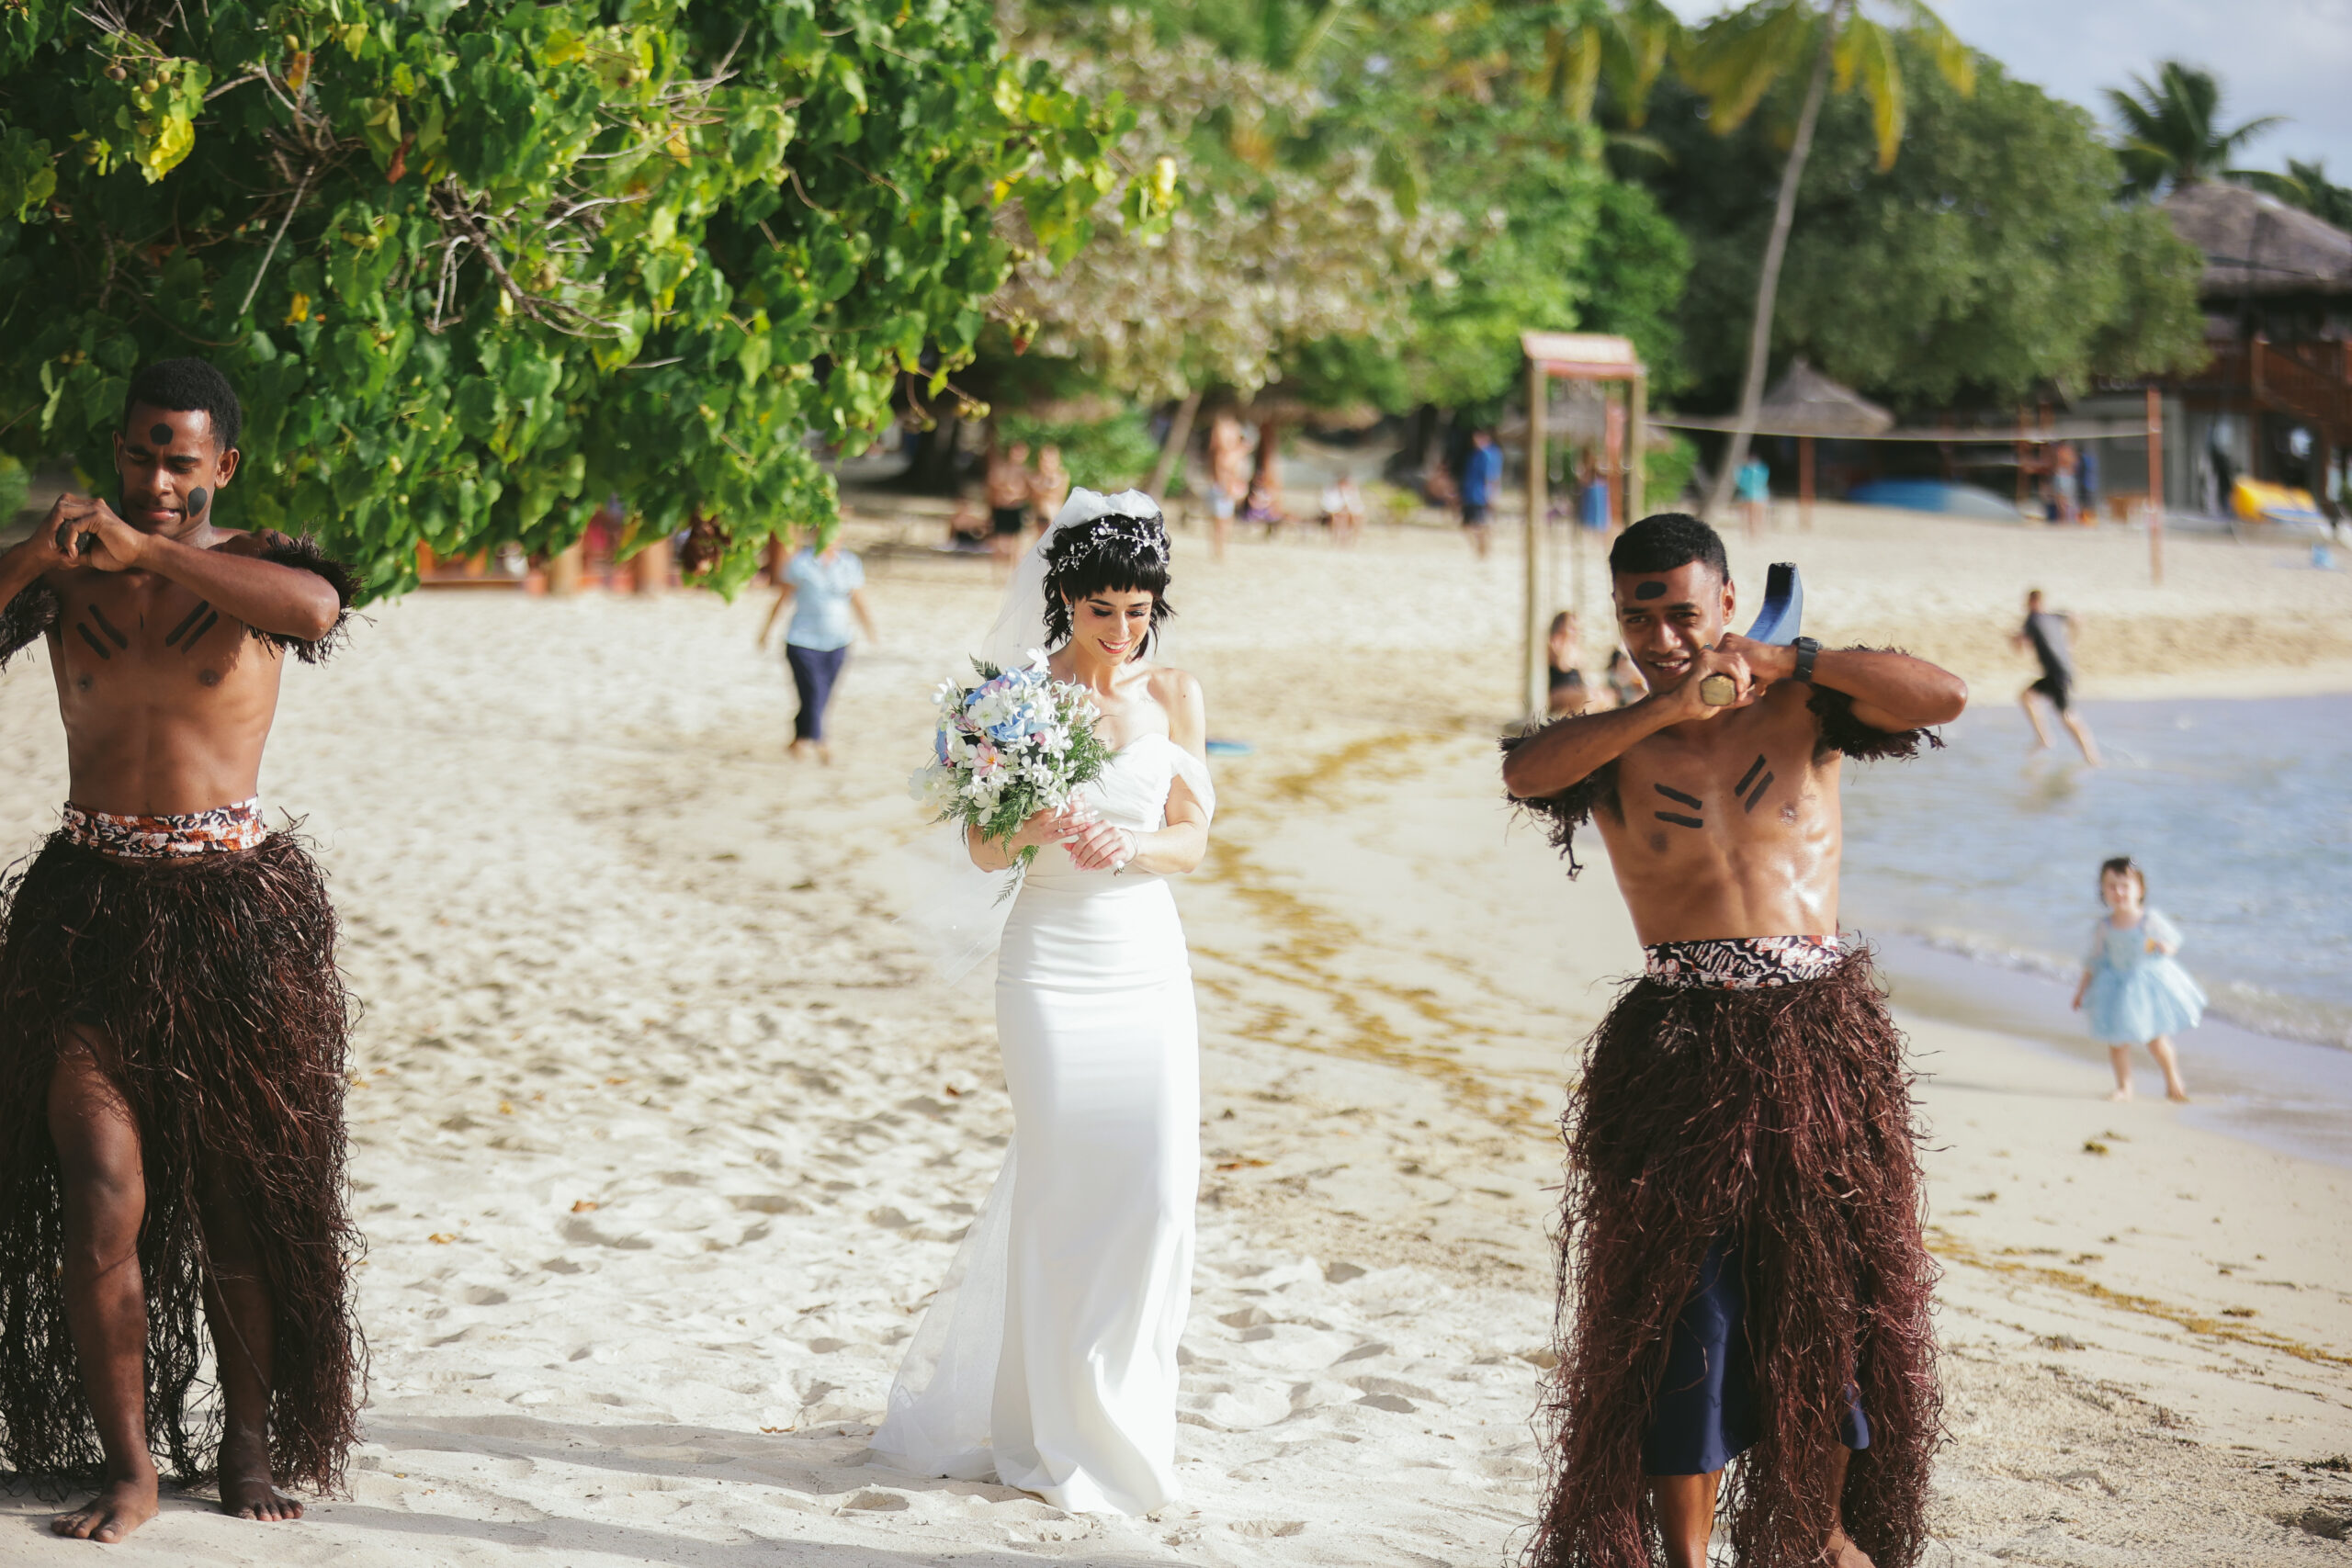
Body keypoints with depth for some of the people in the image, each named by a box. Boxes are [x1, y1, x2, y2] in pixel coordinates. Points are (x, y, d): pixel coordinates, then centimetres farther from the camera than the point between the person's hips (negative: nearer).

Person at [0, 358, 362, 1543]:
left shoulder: (252, 568, 0)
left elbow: (319, 607, -24)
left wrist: (145, 552, -28)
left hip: (231, 910, -1)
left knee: (243, 1197, 5)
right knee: (100, 1196, -7)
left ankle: (248, 1448, 17)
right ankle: (125, 1467, 0)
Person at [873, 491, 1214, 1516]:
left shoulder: (1174, 695, 6)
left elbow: (1192, 840, 5)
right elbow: (984, 848, -1)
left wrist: (1129, 844, -15)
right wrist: (1037, 828, -22)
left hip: (1148, 960, 3)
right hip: (1053, 961, -3)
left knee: (1156, 1184, -2)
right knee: (1062, 1182, -4)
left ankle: (1127, 1417, 14)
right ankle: (1056, 1437, 7)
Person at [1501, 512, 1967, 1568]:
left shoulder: (1801, 708, 6)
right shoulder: (1609, 745, 4)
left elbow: (1943, 698, -9)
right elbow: (1524, 772, -19)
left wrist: (1782, 659, -12)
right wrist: (1670, 706, -24)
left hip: (1820, 1034, 1)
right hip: (1681, 1046, -1)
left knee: (1830, 1285, 9)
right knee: (1683, 1296, 0)